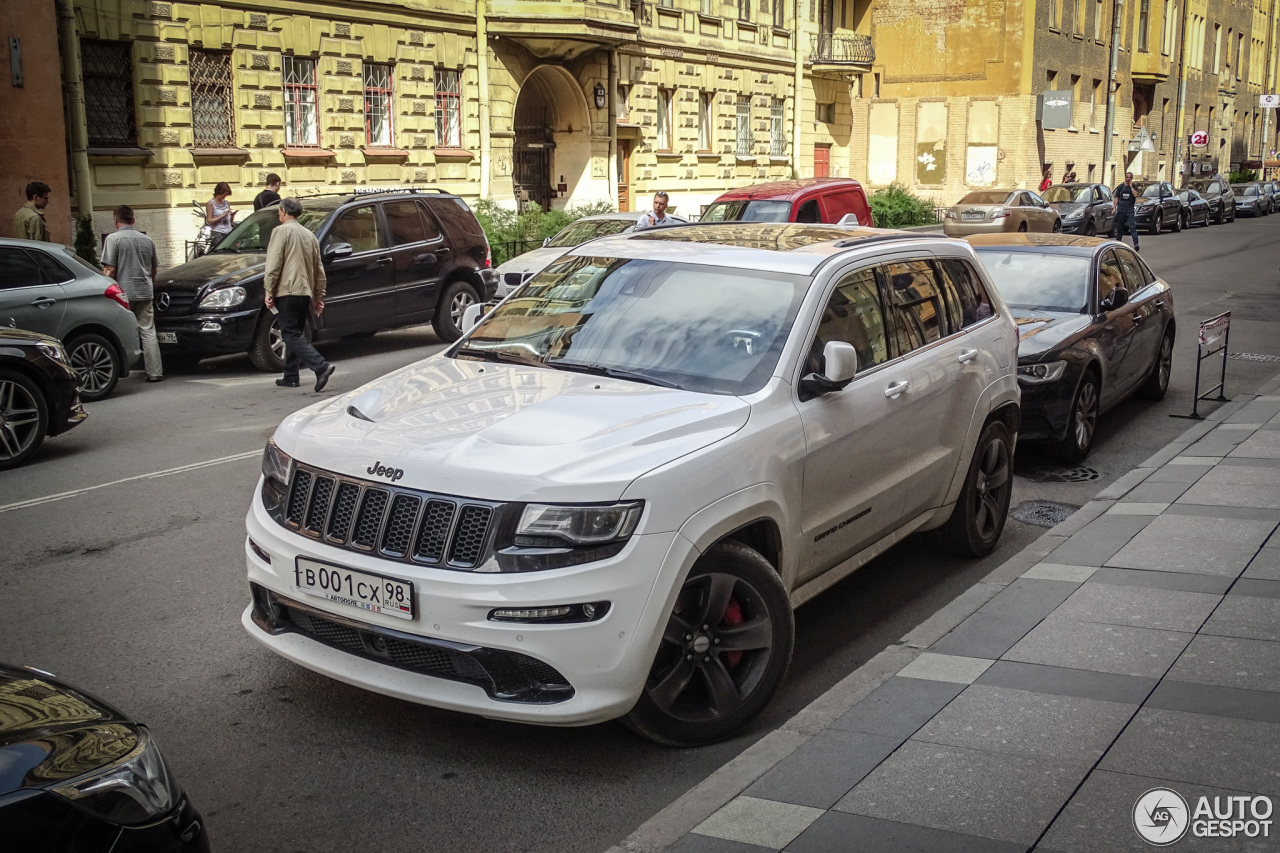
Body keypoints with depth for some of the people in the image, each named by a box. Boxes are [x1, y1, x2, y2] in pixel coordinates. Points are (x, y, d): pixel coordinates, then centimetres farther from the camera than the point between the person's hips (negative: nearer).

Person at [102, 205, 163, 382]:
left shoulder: (113, 238, -6)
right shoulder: (147, 240, 12)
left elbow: (110, 270, -11)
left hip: (123, 293, -4)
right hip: (145, 292, 4)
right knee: (148, 332, 5)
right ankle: (154, 372, 4)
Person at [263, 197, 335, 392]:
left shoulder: (281, 231, -5)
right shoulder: (309, 235, 18)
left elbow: (273, 265, -13)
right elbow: (319, 270, 20)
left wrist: (269, 291, -9)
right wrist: (319, 296, 24)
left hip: (287, 291, -8)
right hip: (305, 292, 8)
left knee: (292, 335, -9)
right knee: (293, 334, 15)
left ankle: (321, 366, -25)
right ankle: (291, 377, 17)